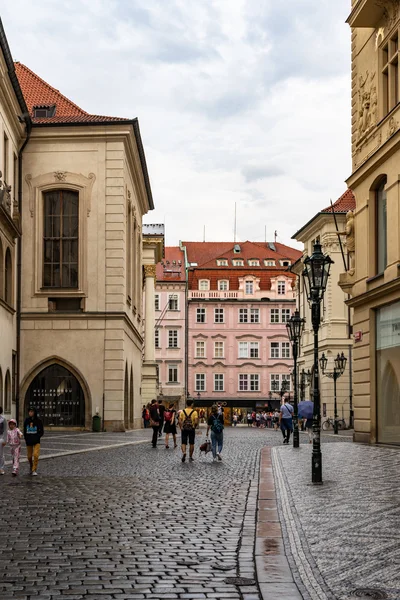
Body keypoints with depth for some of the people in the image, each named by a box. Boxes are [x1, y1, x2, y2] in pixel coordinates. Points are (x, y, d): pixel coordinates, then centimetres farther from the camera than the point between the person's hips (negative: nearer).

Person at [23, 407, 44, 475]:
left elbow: (41, 431, 1)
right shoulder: (26, 420, 4)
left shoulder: (38, 421, -3)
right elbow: (24, 431, 12)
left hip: (36, 441, -3)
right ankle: (31, 468, 31)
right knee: (29, 456, 8)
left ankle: (34, 470, -7)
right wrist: (26, 438, 1)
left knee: (36, 455, -17)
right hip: (28, 441, 3)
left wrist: (37, 437, -12)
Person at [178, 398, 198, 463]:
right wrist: (194, 426, 4)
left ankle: (184, 452, -21)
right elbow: (196, 422, -14)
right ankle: (190, 457, 16)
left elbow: (179, 421, -6)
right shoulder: (194, 412, -7)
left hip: (184, 429, 1)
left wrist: (181, 428, 6)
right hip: (192, 429, -1)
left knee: (184, 443, 5)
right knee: (191, 443, 11)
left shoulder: (182, 411, -2)